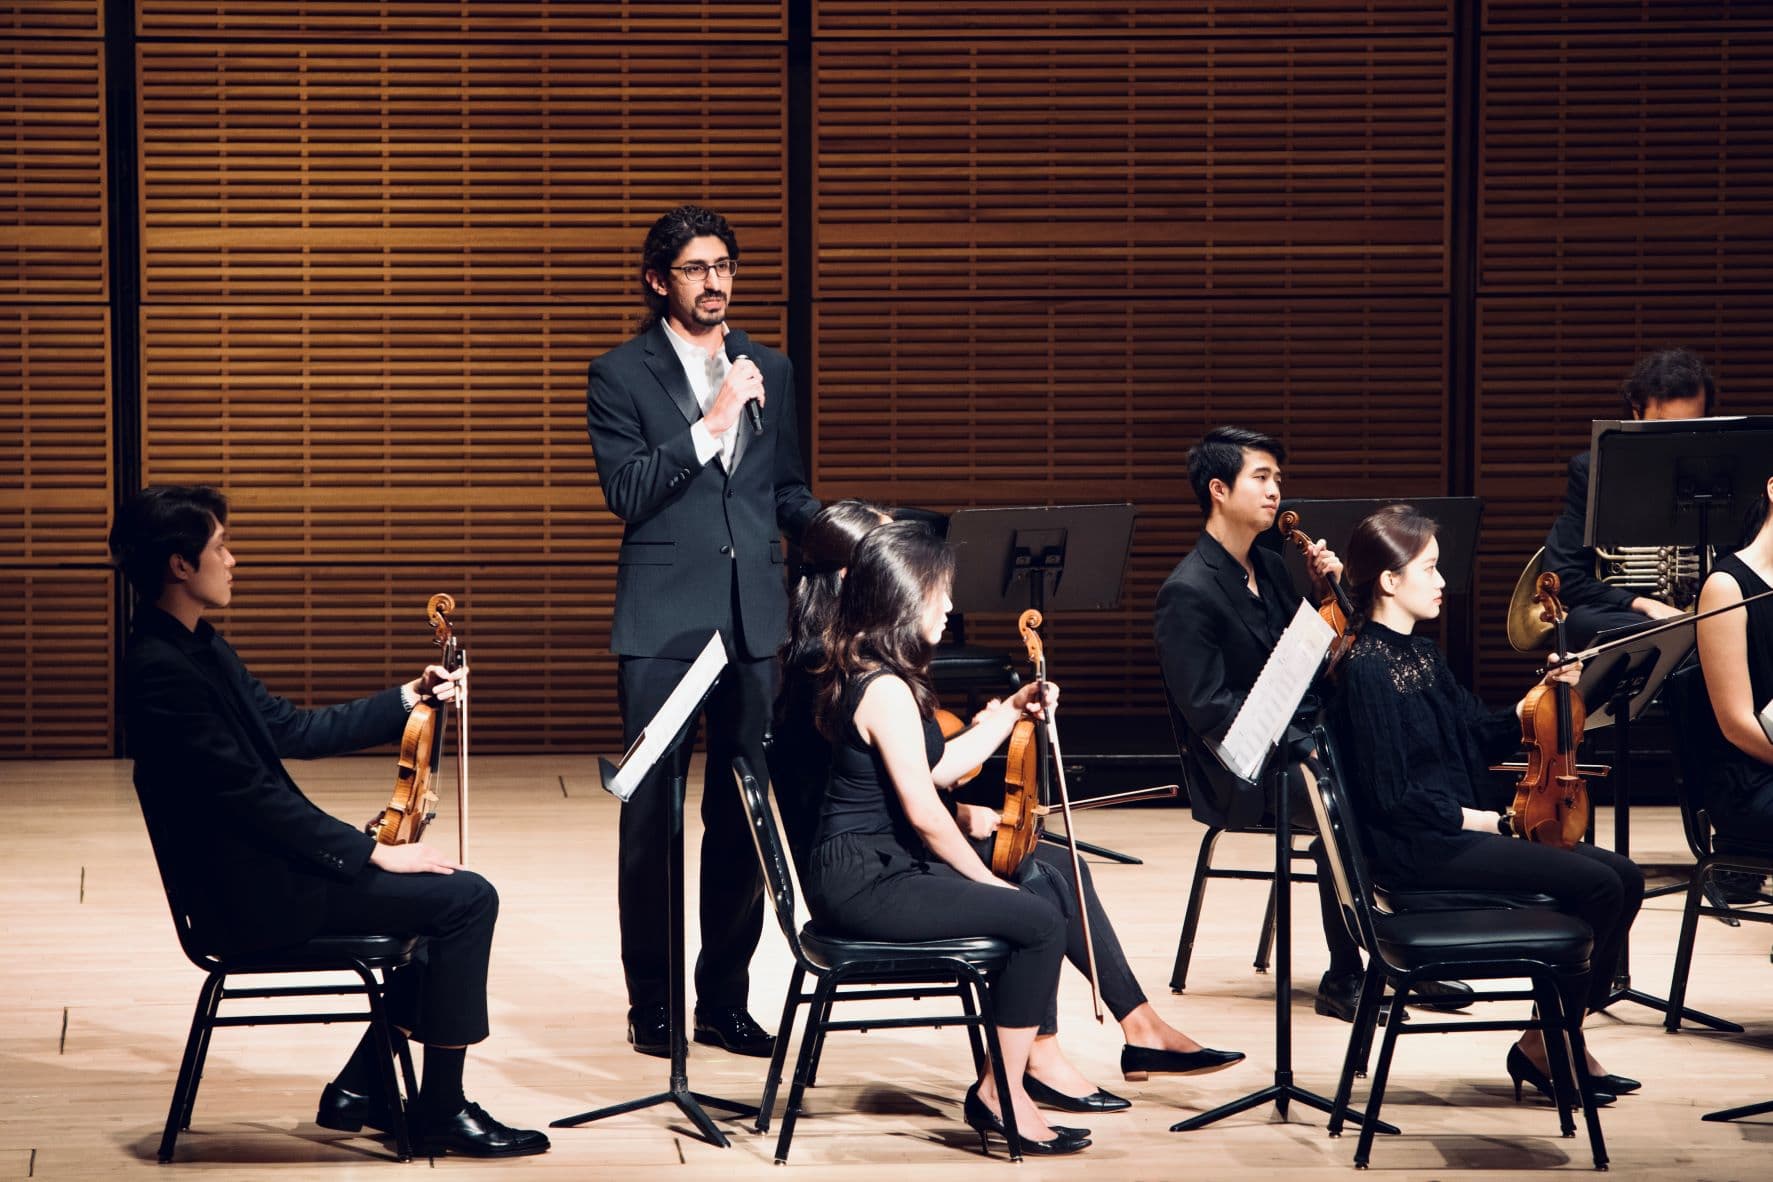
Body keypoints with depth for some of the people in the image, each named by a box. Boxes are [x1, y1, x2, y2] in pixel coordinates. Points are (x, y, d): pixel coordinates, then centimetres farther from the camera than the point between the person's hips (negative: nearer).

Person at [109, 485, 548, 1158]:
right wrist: (369, 851, -19)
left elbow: (294, 731, 19)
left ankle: (361, 1090, 15)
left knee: (446, 897, 13)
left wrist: (409, 699, 13)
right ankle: (442, 1113, -3)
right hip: (250, 896, -10)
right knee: (466, 899, -12)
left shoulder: (198, 649, 12)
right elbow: (249, 793, -23)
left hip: (266, 868, 10)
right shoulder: (160, 672, -21)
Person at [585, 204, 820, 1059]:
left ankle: (725, 998, 14)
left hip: (753, 623, 4)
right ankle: (650, 1004, 9)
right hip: (663, 624, -4)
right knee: (651, 819, 0)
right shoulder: (622, 375, 0)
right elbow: (626, 493, -11)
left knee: (743, 818, 6)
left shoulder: (770, 372, 14)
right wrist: (709, 426, -18)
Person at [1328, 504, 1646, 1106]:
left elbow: (1483, 734, 19)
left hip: (1464, 826, 9)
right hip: (1418, 849, -9)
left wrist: (1544, 693, 4)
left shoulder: (1422, 655, 14)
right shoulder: (1367, 670, -15)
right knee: (1596, 884, -17)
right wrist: (1487, 821, -14)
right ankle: (1542, 1047, -4)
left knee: (1622, 876, -1)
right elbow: (1391, 797, -18)